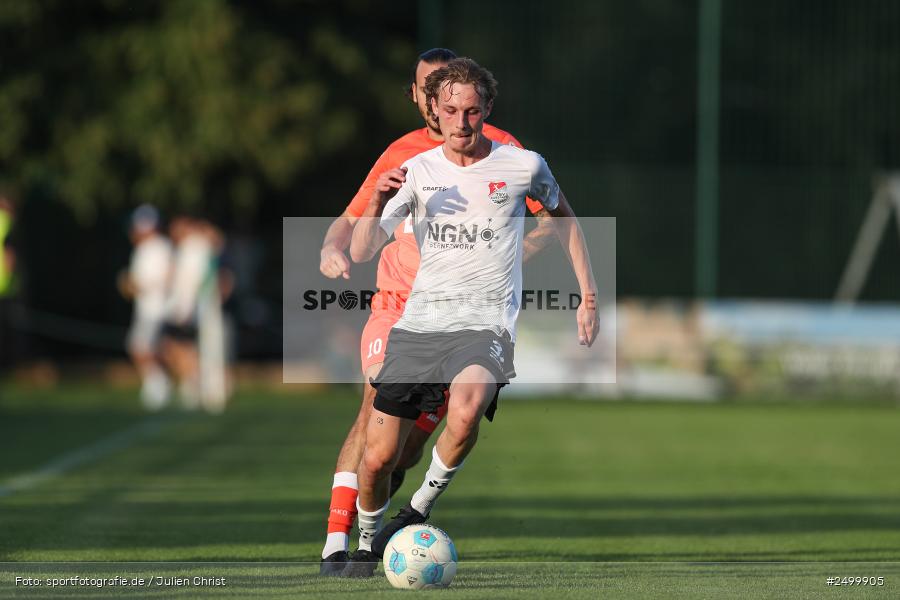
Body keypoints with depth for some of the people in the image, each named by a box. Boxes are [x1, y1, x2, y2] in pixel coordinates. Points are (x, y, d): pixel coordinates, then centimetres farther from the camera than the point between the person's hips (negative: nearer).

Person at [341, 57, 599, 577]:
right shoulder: (418, 171, 5)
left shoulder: (523, 167, 1)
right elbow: (361, 253, 1)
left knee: (465, 412, -36)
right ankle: (368, 543, 29)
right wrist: (379, 202, -19)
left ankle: (420, 510, -12)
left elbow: (562, 216, 21)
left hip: (485, 324, -2)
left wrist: (589, 296, 17)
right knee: (378, 459, -1)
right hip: (419, 322, 3)